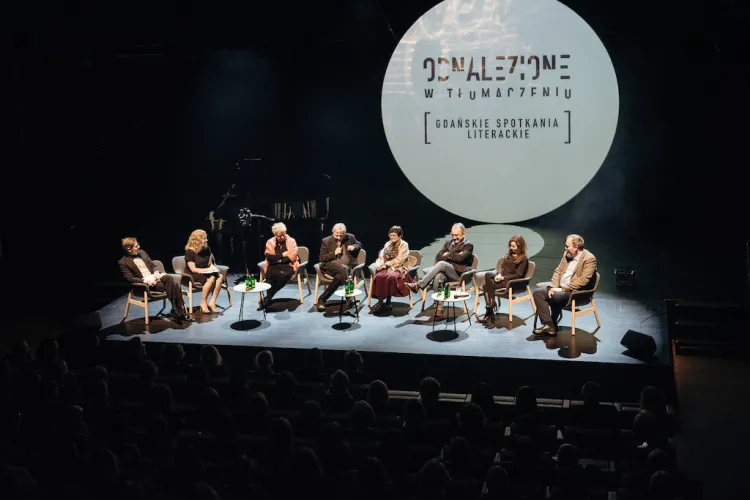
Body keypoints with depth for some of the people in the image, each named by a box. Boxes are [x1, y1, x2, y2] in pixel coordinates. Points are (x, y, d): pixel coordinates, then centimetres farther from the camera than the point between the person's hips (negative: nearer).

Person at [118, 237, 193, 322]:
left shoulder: (142, 252, 13)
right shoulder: (123, 262, -5)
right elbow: (130, 278, -12)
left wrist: (156, 272, -6)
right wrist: (145, 280, -24)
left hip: (154, 277, 5)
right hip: (144, 283, -5)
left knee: (172, 282, -24)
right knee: (161, 285, -33)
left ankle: (180, 309, -22)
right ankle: (176, 310, -23)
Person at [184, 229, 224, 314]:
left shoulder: (206, 249, 9)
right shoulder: (190, 252, -10)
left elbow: (210, 264, 19)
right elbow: (193, 269, -14)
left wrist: (212, 268, -4)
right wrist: (207, 270, -21)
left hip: (206, 273, 7)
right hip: (194, 276, -7)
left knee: (220, 277, -25)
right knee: (211, 278, -35)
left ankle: (212, 301, -26)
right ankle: (203, 303, -23)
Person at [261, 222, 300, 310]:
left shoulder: (291, 241, 3)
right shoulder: (270, 242, 7)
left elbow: (292, 257, -8)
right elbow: (269, 257, -6)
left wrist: (277, 259, -5)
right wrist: (283, 255, -9)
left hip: (288, 266, -1)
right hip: (274, 267, 1)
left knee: (282, 275, -36)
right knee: (269, 273, -35)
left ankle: (268, 298, -27)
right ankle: (269, 298, -29)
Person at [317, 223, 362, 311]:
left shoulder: (350, 237, 12)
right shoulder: (326, 241, 6)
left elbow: (359, 245, 28)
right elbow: (322, 258, 5)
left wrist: (354, 247, 3)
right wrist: (334, 253, -10)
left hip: (348, 267, 2)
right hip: (331, 266, -2)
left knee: (339, 277, -34)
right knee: (343, 268, -37)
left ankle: (322, 298, -25)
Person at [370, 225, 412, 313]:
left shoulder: (404, 245, 1)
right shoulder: (387, 244, 19)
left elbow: (399, 260, -10)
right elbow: (381, 257, 12)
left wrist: (387, 264, -13)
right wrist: (379, 264, -9)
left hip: (399, 269, -5)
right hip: (387, 268, 5)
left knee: (390, 277, -38)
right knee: (378, 277, -29)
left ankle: (388, 302, -28)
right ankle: (380, 303, -32)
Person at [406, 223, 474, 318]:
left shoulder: (468, 246, 4)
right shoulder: (449, 242, 22)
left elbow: (460, 257, -15)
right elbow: (438, 256, 13)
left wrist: (447, 255, -1)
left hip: (458, 274, -5)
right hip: (445, 272, 5)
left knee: (442, 264, -33)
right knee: (438, 276, -34)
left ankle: (418, 285, -33)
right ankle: (439, 308, -37)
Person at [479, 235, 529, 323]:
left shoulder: (524, 259, -3)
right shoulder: (509, 255, 20)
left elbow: (518, 275, -9)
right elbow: (502, 266, 14)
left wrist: (503, 277, -17)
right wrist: (499, 274, -9)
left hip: (511, 281, -7)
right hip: (502, 277, 7)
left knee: (487, 285, -28)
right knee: (488, 275, -27)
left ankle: (490, 312, -23)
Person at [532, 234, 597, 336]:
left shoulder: (589, 259, -13)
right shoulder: (567, 254, 11)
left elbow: (583, 280, -21)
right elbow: (558, 271, 13)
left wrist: (562, 289, -22)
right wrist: (553, 287, -5)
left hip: (576, 292, -8)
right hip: (560, 288, 8)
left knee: (555, 296, -33)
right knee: (538, 292, -12)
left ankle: (553, 326, -12)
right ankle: (548, 325, -18)